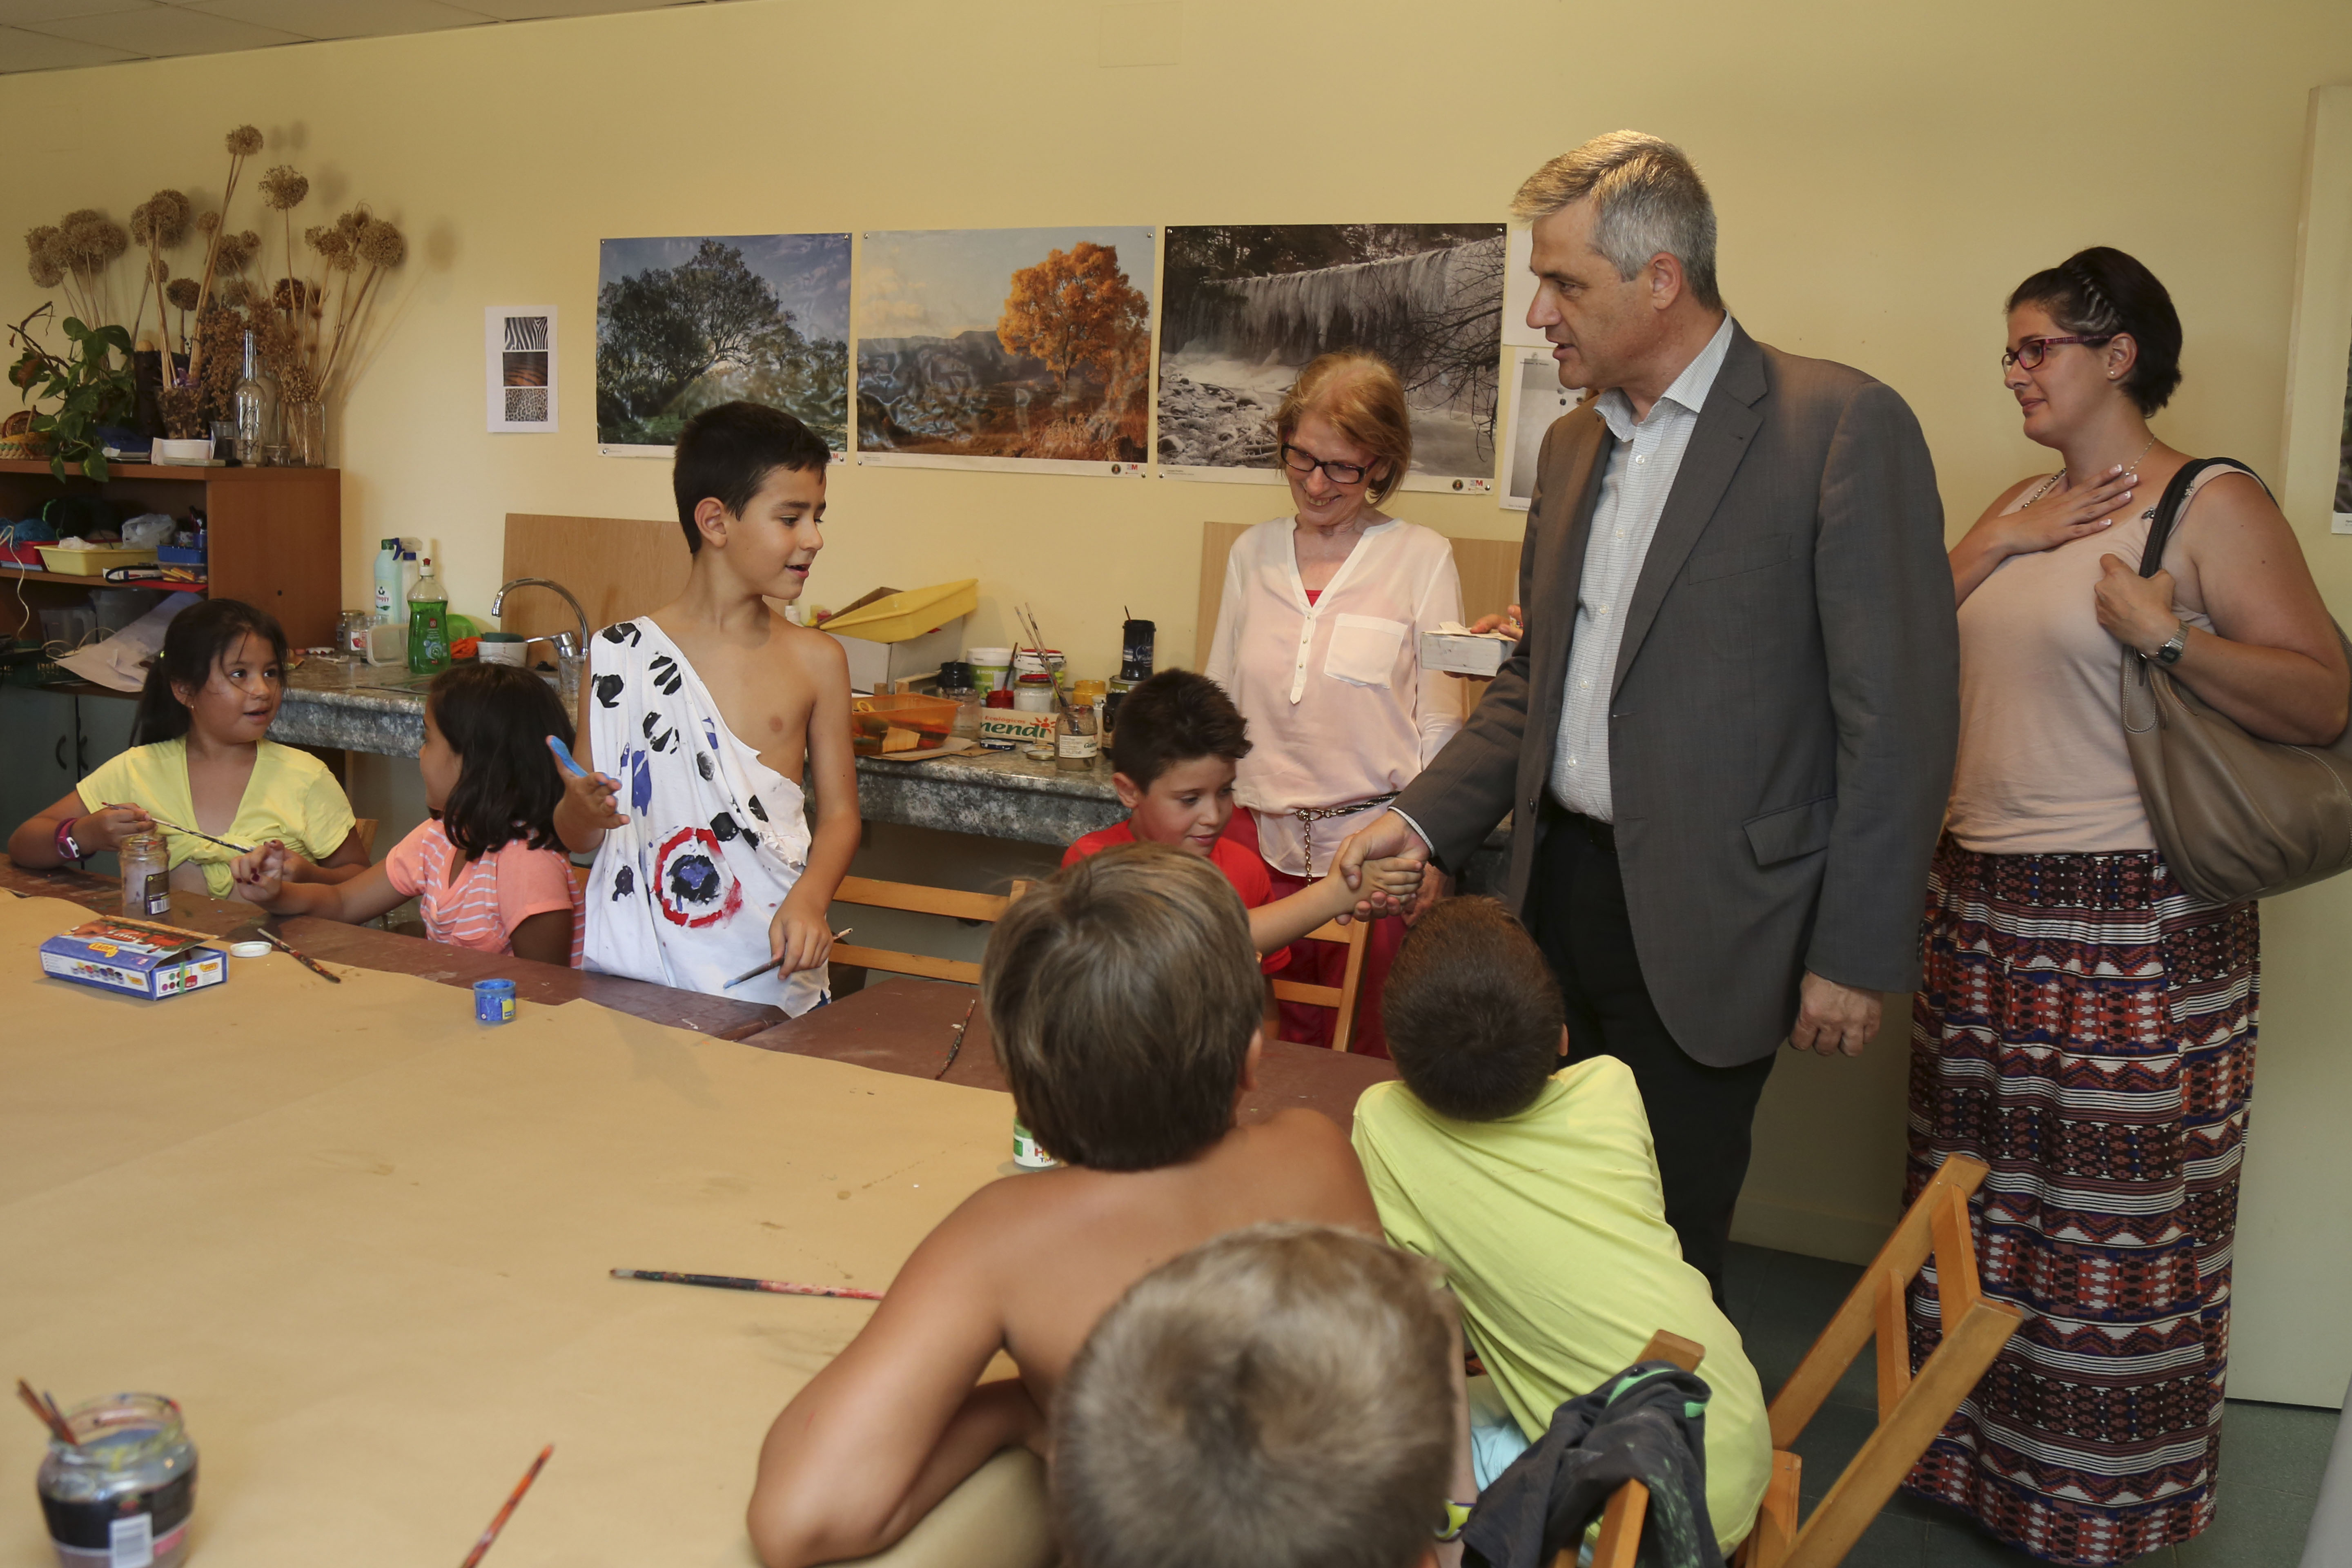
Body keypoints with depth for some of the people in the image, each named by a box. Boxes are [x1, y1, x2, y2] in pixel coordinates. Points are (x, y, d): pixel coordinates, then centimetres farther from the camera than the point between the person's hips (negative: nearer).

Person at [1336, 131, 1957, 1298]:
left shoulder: (1844, 427, -10)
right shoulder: (1572, 444, 13)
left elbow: (1899, 717, -11)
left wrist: (1856, 952, -12)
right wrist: (1425, 818, 5)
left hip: (1700, 926, -6)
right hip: (1563, 894, 6)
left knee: (1665, 1248, 3)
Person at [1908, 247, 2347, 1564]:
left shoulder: (2214, 506, -7)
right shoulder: (2025, 505, 14)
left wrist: (2168, 632, -23)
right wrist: (1995, 545, -3)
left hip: (2132, 924, -7)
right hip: (1985, 902, 7)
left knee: (2115, 1227, 3)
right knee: (1980, 1201, 15)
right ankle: (1976, 1453, 33)